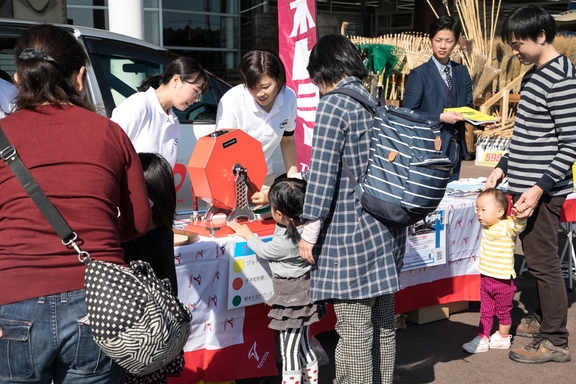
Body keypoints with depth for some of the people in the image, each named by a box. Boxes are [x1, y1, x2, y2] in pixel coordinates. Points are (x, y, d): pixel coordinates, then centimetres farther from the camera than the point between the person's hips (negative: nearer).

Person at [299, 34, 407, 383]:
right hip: (388, 227, 8)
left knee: (355, 332, 0)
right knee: (383, 324, 16)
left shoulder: (334, 105, -10)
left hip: (351, 231, -8)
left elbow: (323, 171, -15)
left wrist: (310, 229, -9)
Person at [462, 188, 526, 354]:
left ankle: (503, 338, 32)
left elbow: (519, 224, -41)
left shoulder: (507, 227, -20)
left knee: (503, 312, 14)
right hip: (486, 277, 7)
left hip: (503, 280, -7)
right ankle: (482, 338, 22)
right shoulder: (487, 226, 1)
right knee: (485, 311, 14)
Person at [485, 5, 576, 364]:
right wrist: (503, 167, 14)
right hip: (523, 185, 9)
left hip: (542, 190, -9)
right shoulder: (532, 75, 14)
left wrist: (539, 188, -22)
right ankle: (542, 320, 33)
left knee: (543, 262, -1)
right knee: (535, 258, 18)